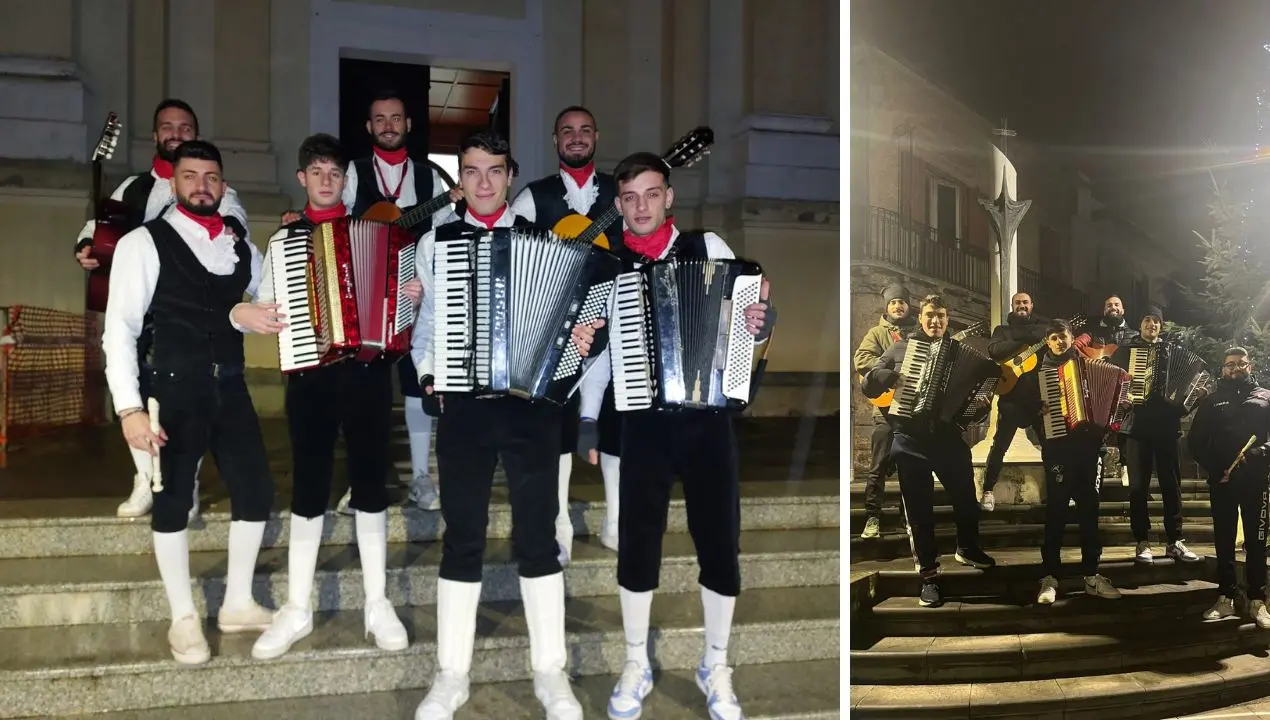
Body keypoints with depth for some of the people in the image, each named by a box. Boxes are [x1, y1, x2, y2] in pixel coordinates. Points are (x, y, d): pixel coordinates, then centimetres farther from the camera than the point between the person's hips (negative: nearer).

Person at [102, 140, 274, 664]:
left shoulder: (238, 243, 10)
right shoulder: (143, 243, -6)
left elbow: (275, 300, 15)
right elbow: (119, 330, -11)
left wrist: (242, 314, -8)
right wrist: (129, 408, -19)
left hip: (230, 388, 5)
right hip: (173, 391, -5)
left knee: (255, 490, 5)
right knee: (172, 501, 4)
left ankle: (238, 604, 23)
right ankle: (184, 619, 19)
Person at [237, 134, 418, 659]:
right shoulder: (284, 238, 9)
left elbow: (393, 294, 11)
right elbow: (265, 303, 10)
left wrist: (413, 296, -11)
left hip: (368, 373, 0)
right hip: (311, 377, 0)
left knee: (370, 485, 6)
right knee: (308, 490, 4)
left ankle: (377, 603, 15)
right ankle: (297, 608, 14)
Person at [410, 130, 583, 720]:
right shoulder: (434, 243, 8)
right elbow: (426, 322, 7)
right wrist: (427, 372, -9)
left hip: (532, 403, 0)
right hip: (462, 404, 1)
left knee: (537, 534, 5)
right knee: (462, 537, 8)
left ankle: (550, 672, 18)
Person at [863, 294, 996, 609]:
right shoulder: (901, 348, 6)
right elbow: (869, 383, 4)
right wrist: (891, 377, -15)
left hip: (949, 436, 2)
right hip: (910, 439, -2)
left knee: (966, 497, 11)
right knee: (919, 508, 3)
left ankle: (968, 549, 38)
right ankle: (928, 574, 12)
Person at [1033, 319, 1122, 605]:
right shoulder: (1040, 371, 8)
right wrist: (1038, 410, -13)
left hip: (1087, 445, 3)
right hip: (1057, 446, -2)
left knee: (1089, 509, 5)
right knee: (1056, 512, -5)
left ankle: (1091, 575, 12)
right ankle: (1050, 578, -2)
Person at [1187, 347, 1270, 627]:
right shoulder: (1212, 401, 15)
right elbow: (1195, 440, 9)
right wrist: (1214, 469, -4)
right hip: (1221, 479, 1)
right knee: (1224, 539, 4)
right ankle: (1226, 598, 10)